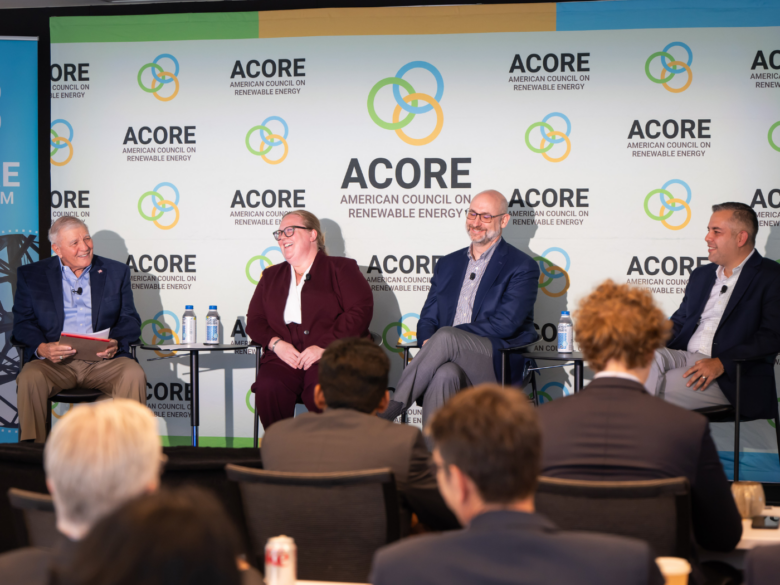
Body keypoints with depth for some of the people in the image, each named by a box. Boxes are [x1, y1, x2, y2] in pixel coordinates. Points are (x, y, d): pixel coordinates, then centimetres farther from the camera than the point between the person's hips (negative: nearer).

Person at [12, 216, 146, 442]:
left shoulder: (116, 272, 14)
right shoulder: (31, 275, 11)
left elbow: (130, 320, 10)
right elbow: (23, 323, 5)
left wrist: (116, 343, -13)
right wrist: (42, 348, -17)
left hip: (103, 359, 1)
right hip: (54, 362, -1)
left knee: (134, 374, -29)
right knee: (30, 377, -32)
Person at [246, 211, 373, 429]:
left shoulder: (341, 269, 12)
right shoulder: (271, 276, 27)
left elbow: (360, 311, -2)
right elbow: (254, 321, 19)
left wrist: (324, 346, -13)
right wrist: (276, 343, -3)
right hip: (284, 358, 3)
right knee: (267, 388, -31)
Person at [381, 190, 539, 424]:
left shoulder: (522, 268, 5)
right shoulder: (448, 264, 24)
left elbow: (505, 324, -8)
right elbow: (427, 319, 19)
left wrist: (443, 337, -13)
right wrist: (429, 343, -8)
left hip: (500, 367, -4)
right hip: (453, 360, 4)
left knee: (445, 336, -33)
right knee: (444, 374, -35)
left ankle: (387, 411, -35)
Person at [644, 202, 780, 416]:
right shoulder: (701, 275, 25)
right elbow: (679, 321, 26)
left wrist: (721, 363, -20)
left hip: (732, 377, -6)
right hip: (685, 357, 6)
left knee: (658, 389, -28)